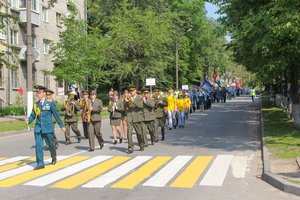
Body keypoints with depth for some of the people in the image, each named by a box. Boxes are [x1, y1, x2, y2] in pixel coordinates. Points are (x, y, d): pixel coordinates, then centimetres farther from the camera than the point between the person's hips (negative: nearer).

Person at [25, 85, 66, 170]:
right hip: (38, 128, 3)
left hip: (48, 128, -3)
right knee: (38, 145, -4)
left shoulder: (50, 103, -3)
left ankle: (54, 157, 38)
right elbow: (32, 115, 5)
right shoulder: (35, 104, 7)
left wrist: (62, 126, 3)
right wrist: (28, 120, -17)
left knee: (51, 144, 10)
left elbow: (56, 115, 0)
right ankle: (40, 164, 3)